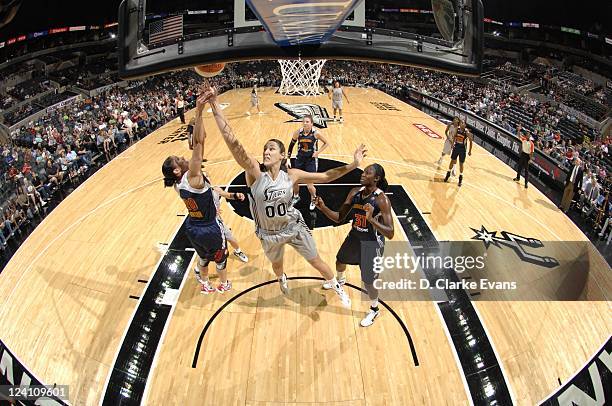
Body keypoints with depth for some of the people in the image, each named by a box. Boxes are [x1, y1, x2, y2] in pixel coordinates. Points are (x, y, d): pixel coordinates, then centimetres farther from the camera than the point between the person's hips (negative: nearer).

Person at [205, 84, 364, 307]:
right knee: (277, 264, 28)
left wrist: (352, 165, -19)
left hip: (294, 227, 0)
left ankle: (338, 288, 43)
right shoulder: (255, 171, -24)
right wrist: (215, 105, -45)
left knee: (316, 261, 16)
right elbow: (232, 141, -36)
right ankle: (282, 279, 66)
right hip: (269, 233, 0)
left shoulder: (291, 175, -17)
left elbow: (324, 176, -10)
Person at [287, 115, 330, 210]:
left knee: (309, 185, -4)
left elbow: (326, 143, -3)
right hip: (300, 159, 3)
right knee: (294, 181, 11)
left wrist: (318, 152, -15)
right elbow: (291, 145, 4)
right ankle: (296, 197, 42)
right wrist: (288, 158, 2)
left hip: (311, 160, -3)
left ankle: (313, 200, 27)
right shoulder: (298, 132, -9)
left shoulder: (316, 133, -16)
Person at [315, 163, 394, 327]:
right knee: (340, 260, 29)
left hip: (372, 243, -7)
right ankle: (340, 280, 66)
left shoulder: (382, 200, -29)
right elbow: (339, 218, -5)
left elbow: (390, 233, -32)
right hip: (355, 236, 7)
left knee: (369, 280, 4)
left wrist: (371, 219, -45)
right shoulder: (355, 192, -10)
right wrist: (323, 208, -22)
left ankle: (374, 310, 35)